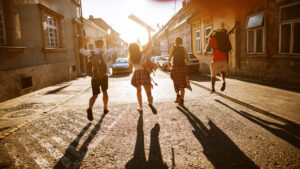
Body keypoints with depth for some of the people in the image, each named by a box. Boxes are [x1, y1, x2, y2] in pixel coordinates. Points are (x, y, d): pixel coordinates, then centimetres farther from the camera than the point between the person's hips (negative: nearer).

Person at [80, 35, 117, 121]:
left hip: (94, 77, 2)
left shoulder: (90, 53, 0)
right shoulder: (105, 53, -7)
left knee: (94, 95, 6)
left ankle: (90, 108, -21)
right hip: (104, 76, -1)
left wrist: (86, 41, 26)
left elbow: (81, 50, 20)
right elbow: (115, 49, 5)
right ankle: (105, 109, 31)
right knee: (105, 92, 21)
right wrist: (110, 40, 14)